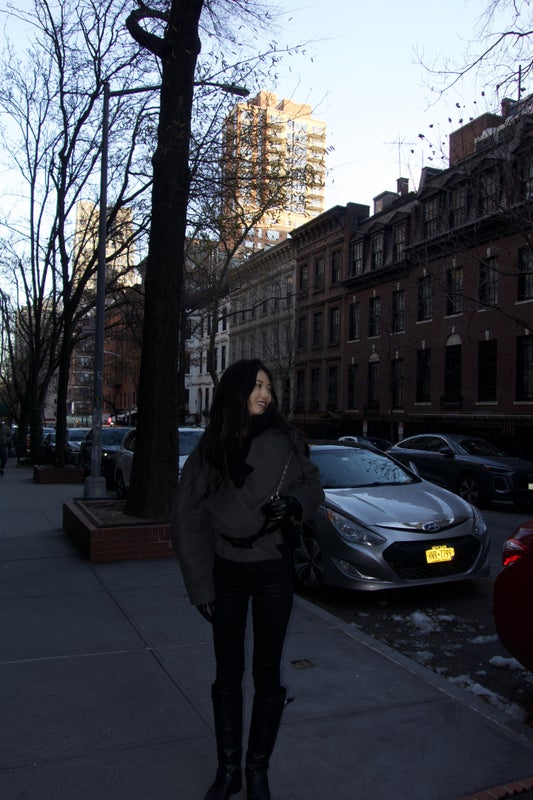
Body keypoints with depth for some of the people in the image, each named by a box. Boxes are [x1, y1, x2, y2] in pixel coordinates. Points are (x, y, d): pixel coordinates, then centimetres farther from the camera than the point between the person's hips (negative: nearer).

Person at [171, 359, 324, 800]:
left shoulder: (283, 439, -7)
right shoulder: (210, 449, -5)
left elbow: (312, 485, 7)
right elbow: (189, 518, -3)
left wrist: (294, 502, -17)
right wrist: (200, 586, -6)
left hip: (273, 568, -1)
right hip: (227, 570, 1)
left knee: (267, 674, 9)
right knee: (228, 673, 12)